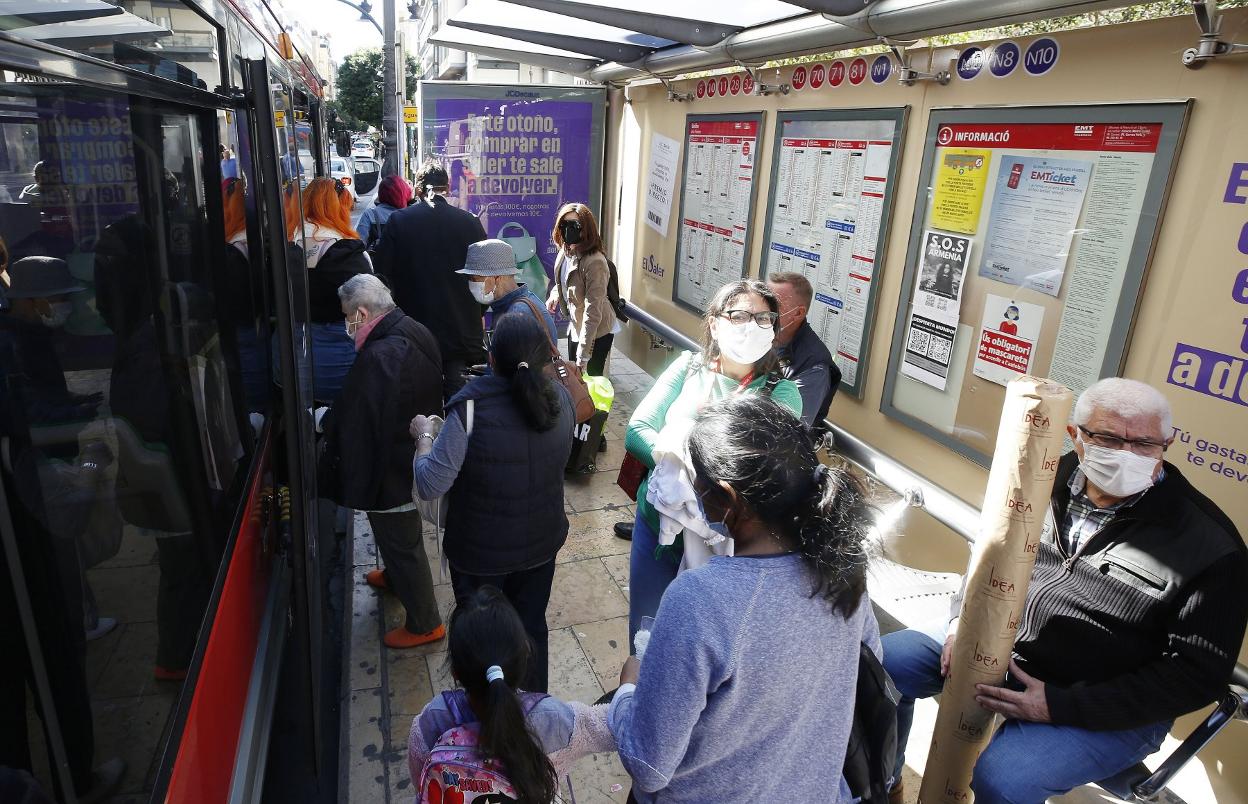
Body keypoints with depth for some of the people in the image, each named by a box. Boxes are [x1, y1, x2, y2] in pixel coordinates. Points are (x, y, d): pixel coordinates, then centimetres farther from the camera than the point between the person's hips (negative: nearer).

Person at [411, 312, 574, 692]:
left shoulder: (472, 407, -29)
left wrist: (425, 435, -9)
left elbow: (430, 485, -26)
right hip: (541, 544, 4)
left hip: (480, 552, -4)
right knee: (532, 626, 25)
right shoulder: (560, 399, -13)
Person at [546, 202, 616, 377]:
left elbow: (592, 312, -29)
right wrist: (555, 294, 0)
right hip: (575, 326, 8)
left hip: (596, 332, -8)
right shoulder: (566, 251, -4)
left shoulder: (594, 262, -28)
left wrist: (583, 355, -29)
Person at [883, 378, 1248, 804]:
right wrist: (964, 617, -6)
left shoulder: (1208, 545, -16)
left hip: (1104, 709, -5)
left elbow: (1198, 672, -15)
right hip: (997, 641, 5)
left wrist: (1062, 705, -21)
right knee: (885, 662, -5)